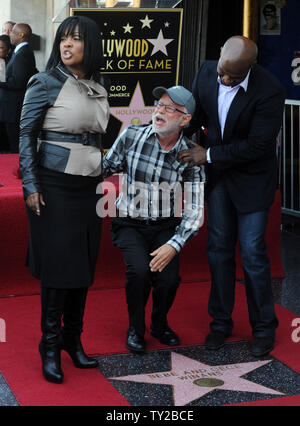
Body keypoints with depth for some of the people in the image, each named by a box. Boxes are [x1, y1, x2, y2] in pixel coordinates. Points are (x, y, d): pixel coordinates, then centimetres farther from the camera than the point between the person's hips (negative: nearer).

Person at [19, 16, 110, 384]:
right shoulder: (46, 83, -7)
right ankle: (50, 346, 11)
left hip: (88, 187, 5)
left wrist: (103, 181, 16)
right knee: (57, 264, -2)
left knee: (84, 264, 8)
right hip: (55, 186, -5)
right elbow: (26, 135, -6)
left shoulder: (98, 89, 9)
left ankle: (73, 339, 22)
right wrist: (31, 186, -12)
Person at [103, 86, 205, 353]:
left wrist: (174, 245, -23)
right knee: (139, 270, -26)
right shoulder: (132, 136, -9)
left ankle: (160, 324, 13)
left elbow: (195, 211, -11)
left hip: (165, 227, 1)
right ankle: (135, 329, 3)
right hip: (129, 223, 0)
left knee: (168, 277, -21)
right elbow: (105, 168, 4)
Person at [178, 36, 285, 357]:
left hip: (251, 179, -5)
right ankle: (221, 321, 24)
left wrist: (209, 155, -20)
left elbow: (257, 145, -23)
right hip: (217, 174, 5)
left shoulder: (269, 91, -24)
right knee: (218, 248, 9)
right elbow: (196, 112, 9)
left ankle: (263, 327, 16)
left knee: (252, 254, -2)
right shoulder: (207, 72, -8)